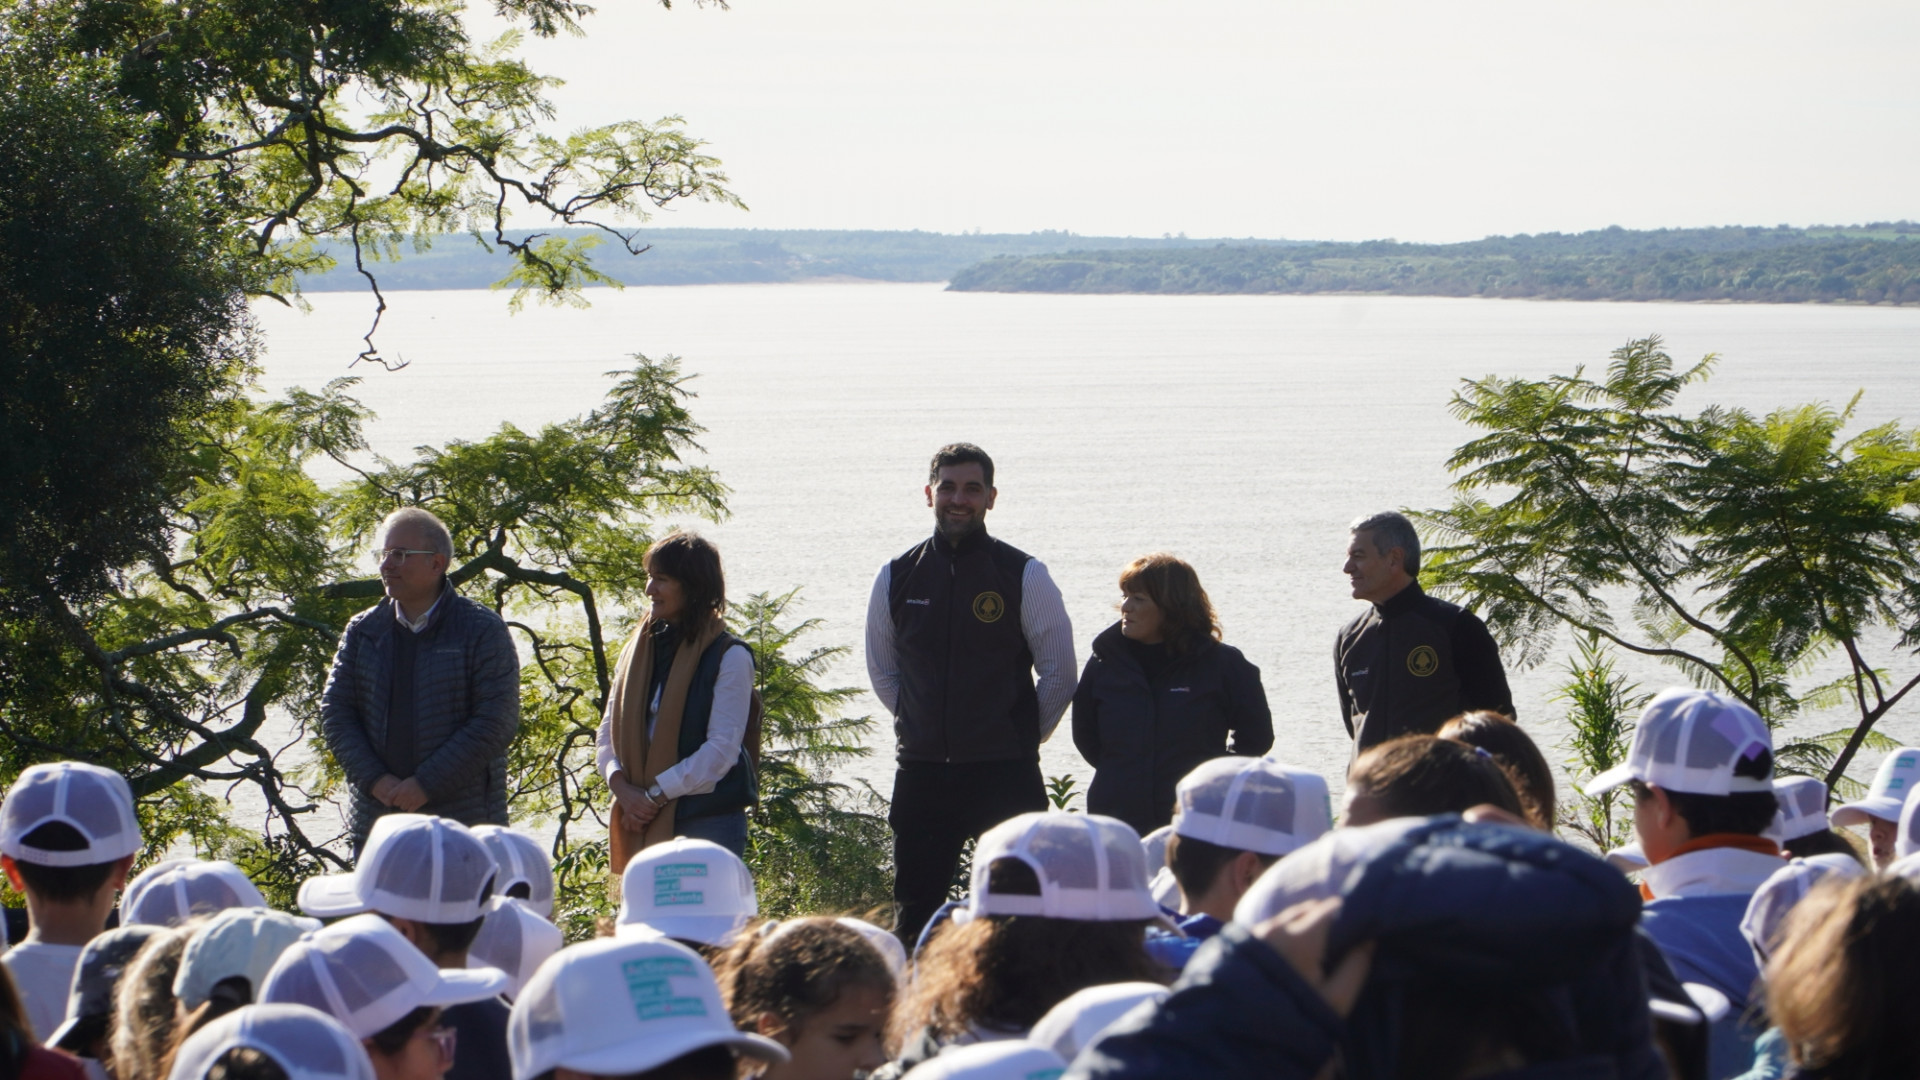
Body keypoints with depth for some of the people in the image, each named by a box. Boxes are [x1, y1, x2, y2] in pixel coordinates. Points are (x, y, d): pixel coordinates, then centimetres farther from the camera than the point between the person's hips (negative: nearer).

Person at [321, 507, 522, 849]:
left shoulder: (483, 631, -2)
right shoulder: (363, 631, 11)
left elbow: (496, 722, -10)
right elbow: (334, 712, 7)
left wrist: (426, 785, -15)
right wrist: (374, 780, -9)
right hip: (376, 822, 4)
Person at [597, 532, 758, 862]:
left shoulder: (729, 656, -5)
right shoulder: (638, 650, 13)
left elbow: (723, 747, -12)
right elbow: (609, 731, 12)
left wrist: (655, 795, -14)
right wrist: (620, 783, -8)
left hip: (709, 820, -5)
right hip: (643, 822, 5)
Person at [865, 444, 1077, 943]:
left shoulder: (1024, 576, -2)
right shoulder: (896, 578, 6)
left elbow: (1059, 674, 3)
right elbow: (882, 671, 18)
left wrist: (1021, 738, 6)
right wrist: (929, 729, 13)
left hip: (1006, 774, -3)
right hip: (921, 772, 3)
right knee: (913, 912, 5)